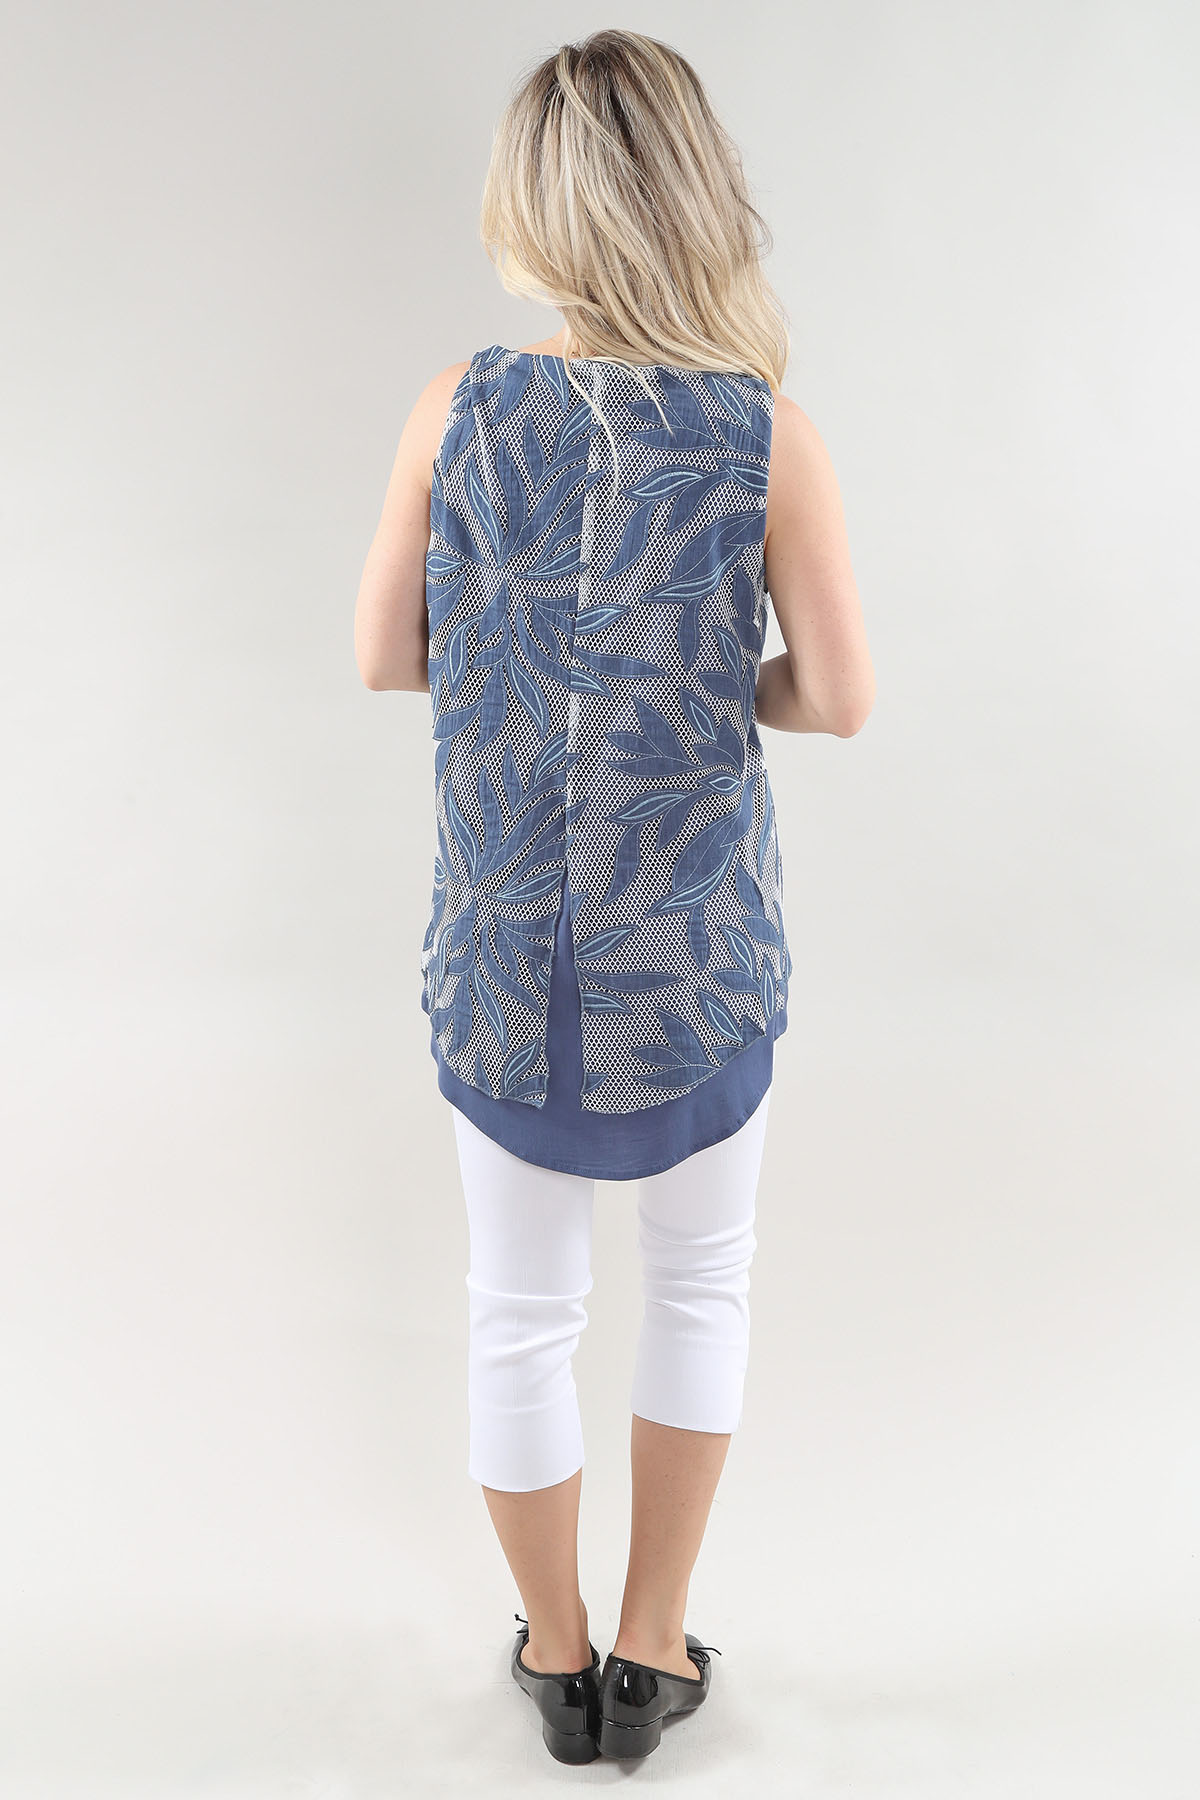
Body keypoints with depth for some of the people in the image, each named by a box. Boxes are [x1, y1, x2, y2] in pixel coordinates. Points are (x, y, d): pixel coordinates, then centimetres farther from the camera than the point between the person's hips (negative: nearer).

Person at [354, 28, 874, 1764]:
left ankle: (558, 1653, 38)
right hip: (697, 959, -1)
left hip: (502, 953, 1)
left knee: (521, 1311, 19)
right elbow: (839, 697, -9)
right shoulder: (769, 434, -12)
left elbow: (385, 655, -2)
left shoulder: (460, 407, -8)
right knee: (702, 1286, 23)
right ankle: (654, 1647, 34)